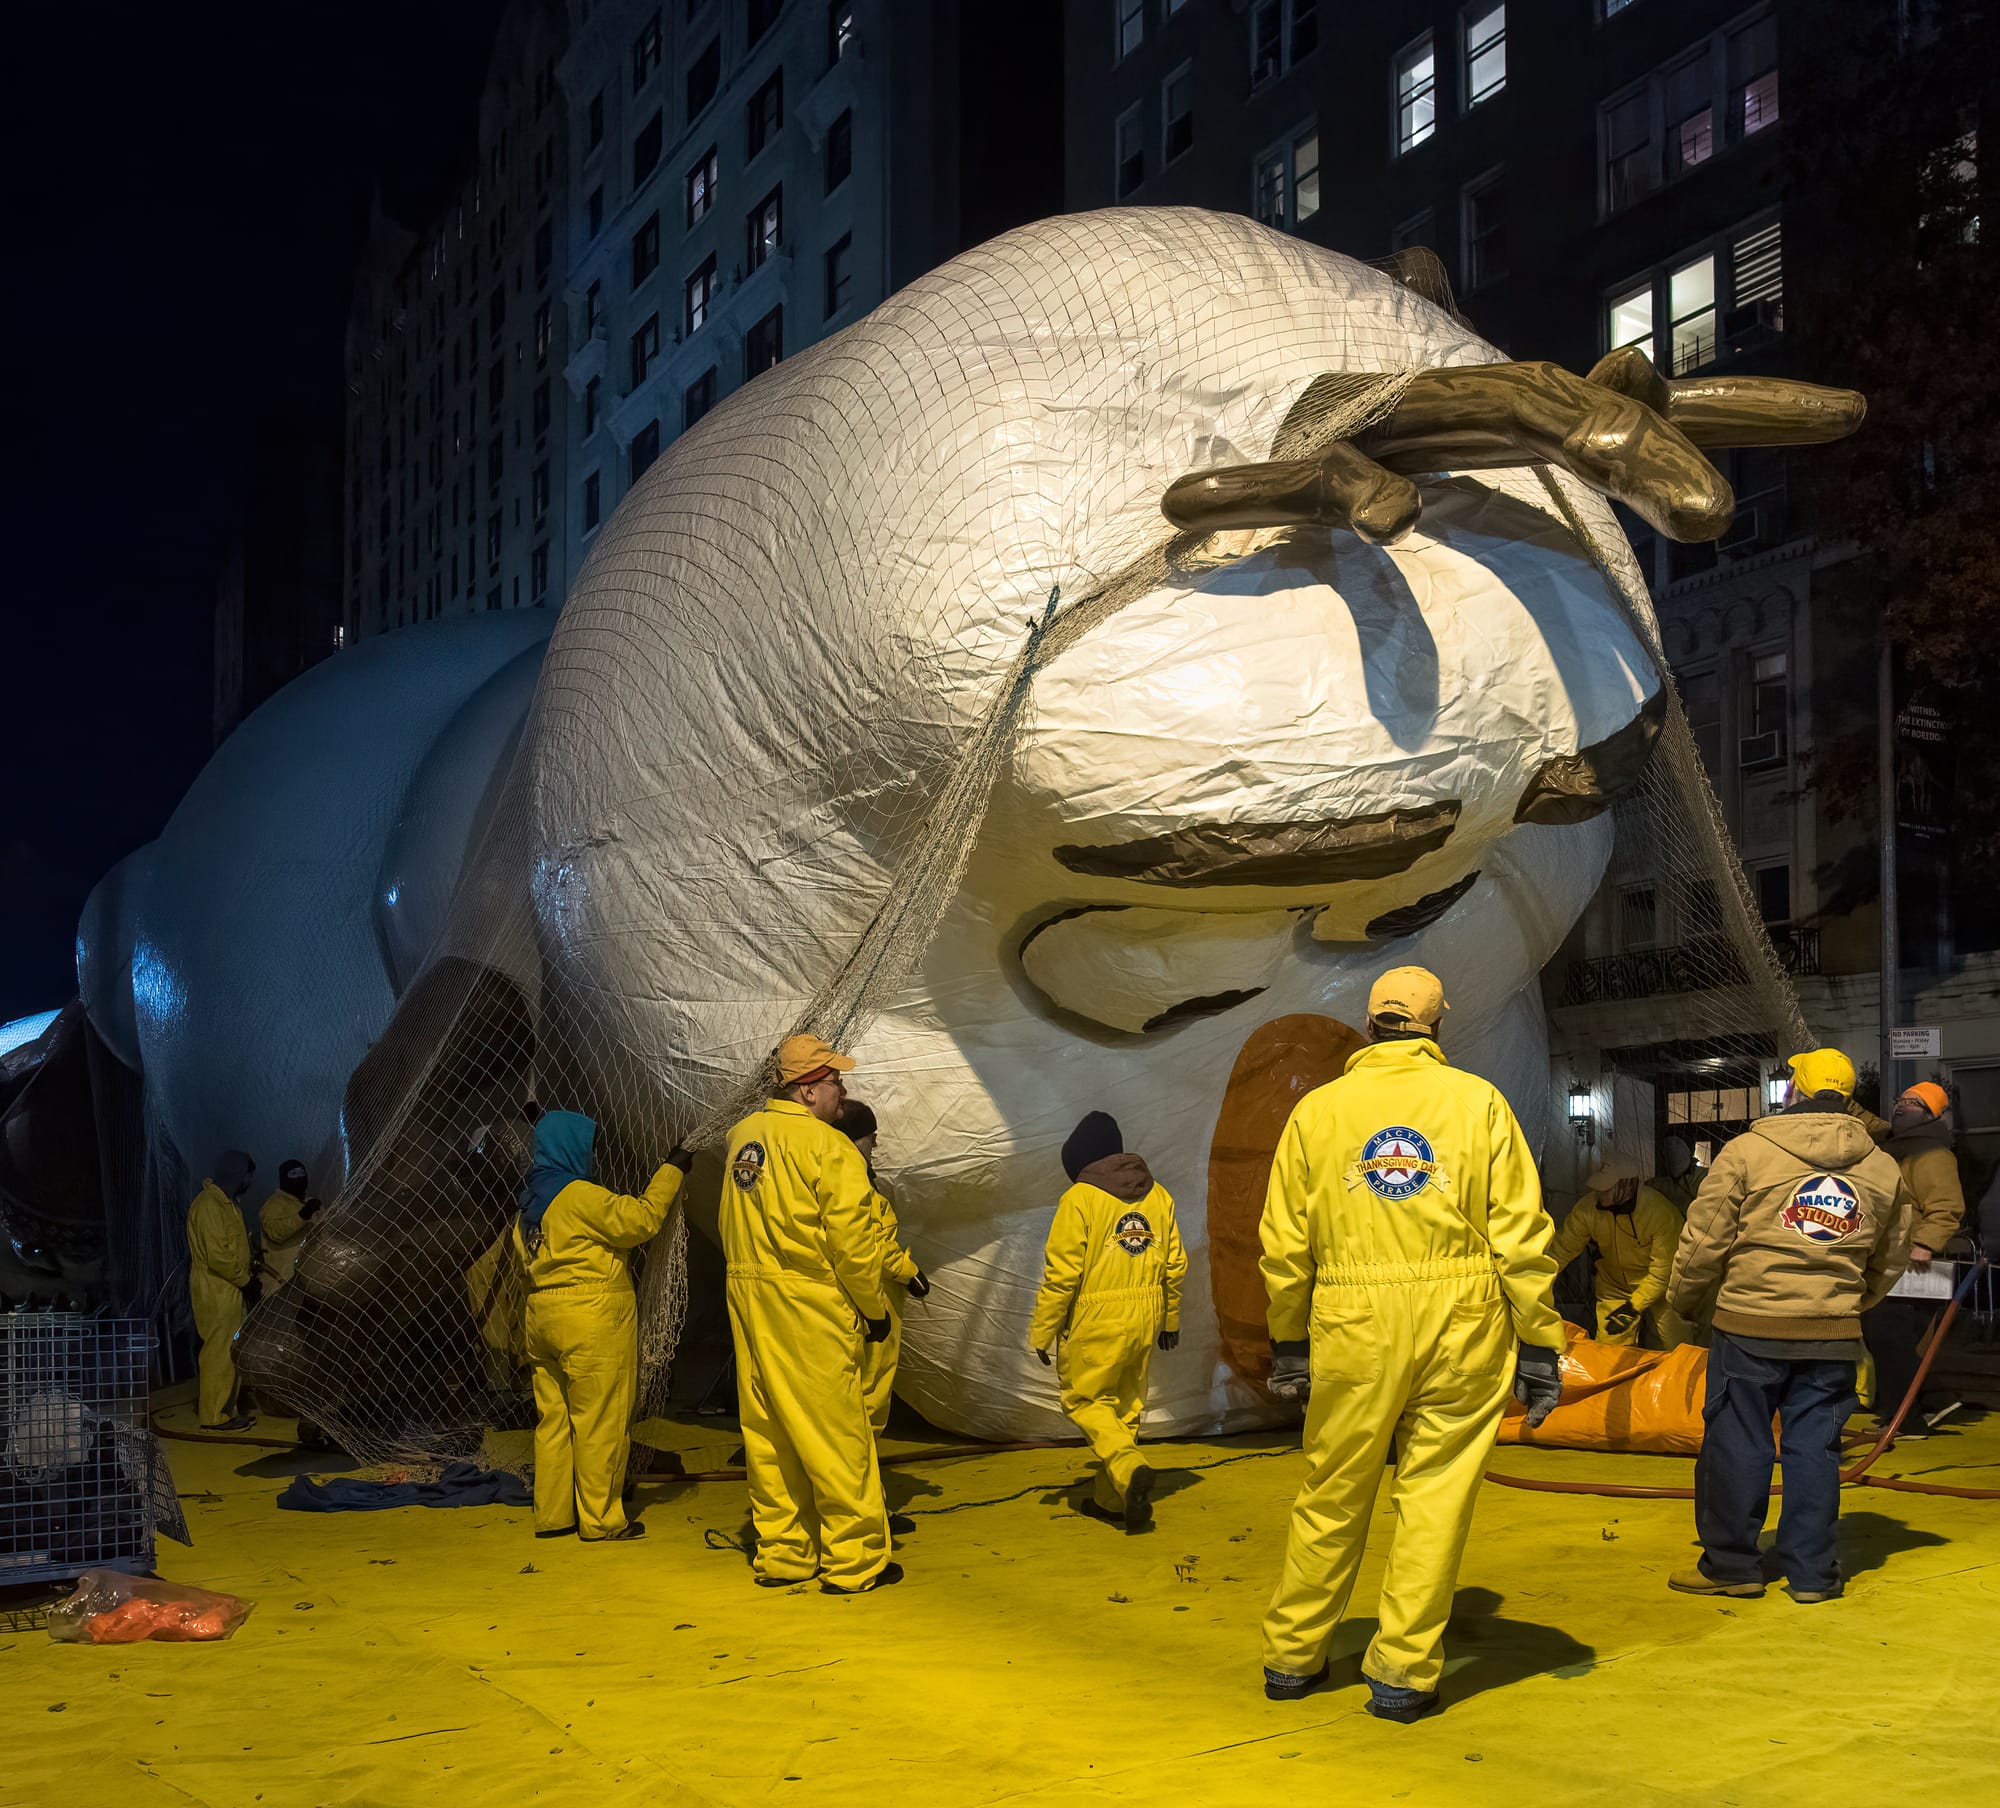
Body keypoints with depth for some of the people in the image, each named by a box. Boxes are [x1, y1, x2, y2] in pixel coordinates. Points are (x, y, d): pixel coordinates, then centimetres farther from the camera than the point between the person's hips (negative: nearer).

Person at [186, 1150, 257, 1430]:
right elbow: (217, 1257, -23)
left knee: (228, 1352, 13)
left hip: (229, 1290, 10)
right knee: (218, 1353, -6)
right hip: (215, 1291, -10)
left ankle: (226, 1409, 20)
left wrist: (245, 1274, 8)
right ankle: (213, 1416, -2)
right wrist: (245, 1279, -13)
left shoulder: (226, 1202, 15)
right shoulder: (209, 1205, -18)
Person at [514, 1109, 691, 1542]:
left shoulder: (530, 1203, 14)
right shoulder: (580, 1196, -14)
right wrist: (671, 1170, -6)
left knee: (554, 1420, 12)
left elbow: (526, 1270, 17)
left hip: (543, 1322, 9)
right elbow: (640, 1220, -16)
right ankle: (601, 1520, 3)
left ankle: (552, 1515, 17)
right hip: (592, 1323, -9)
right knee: (600, 1423, -2)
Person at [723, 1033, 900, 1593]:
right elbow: (852, 1241, -13)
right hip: (808, 1307, -8)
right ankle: (854, 1561, 6)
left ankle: (780, 1554, 22)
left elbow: (732, 1231, 13)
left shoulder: (743, 1136, 8)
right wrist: (875, 1309, -3)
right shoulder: (827, 1147, -14)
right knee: (837, 1434, 1)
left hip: (747, 1295, 8)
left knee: (767, 1432, 13)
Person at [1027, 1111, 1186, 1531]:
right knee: (1125, 1405, 16)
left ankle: (1129, 1469, -14)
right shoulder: (1158, 1196, 6)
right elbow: (1175, 1264, 10)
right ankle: (1110, 1498, 21)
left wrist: (1041, 1333, -5)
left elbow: (1061, 1273, -12)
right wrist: (1170, 1319, 23)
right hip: (1144, 1318, 6)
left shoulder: (1080, 1198, -11)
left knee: (1085, 1401, 8)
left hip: (1095, 1323, -6)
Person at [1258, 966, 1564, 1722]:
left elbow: (1285, 1246, 6)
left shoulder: (1318, 1109, 6)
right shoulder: (1477, 1101, 3)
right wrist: (1539, 1345, 2)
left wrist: (1288, 1342, 16)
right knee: (1434, 1498, 7)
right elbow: (1521, 1235, -2)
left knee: (1332, 1496, 13)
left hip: (1352, 1328, 1)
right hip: (1460, 1327, -1)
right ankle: (1403, 1672, 10)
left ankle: (1293, 1655, 24)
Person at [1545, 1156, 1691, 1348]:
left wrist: (1633, 1307, -29)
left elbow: (1662, 1271, -25)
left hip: (1659, 1288, -3)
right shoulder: (1587, 1208, -17)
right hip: (1613, 1285, 3)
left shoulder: (1661, 1213, -27)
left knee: (1671, 1350, -5)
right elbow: (1561, 1250, -11)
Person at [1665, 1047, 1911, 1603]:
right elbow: (1891, 1259, 15)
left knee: (1737, 1444, 5)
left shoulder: (1746, 1151, -8)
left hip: (1749, 1327, -3)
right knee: (1815, 1448, 10)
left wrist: (1682, 1297, 10)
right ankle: (1811, 1571, 14)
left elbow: (1704, 1240, -6)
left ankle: (1730, 1564, 12)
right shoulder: (1883, 1169, 6)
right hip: (1835, 1335, 4)